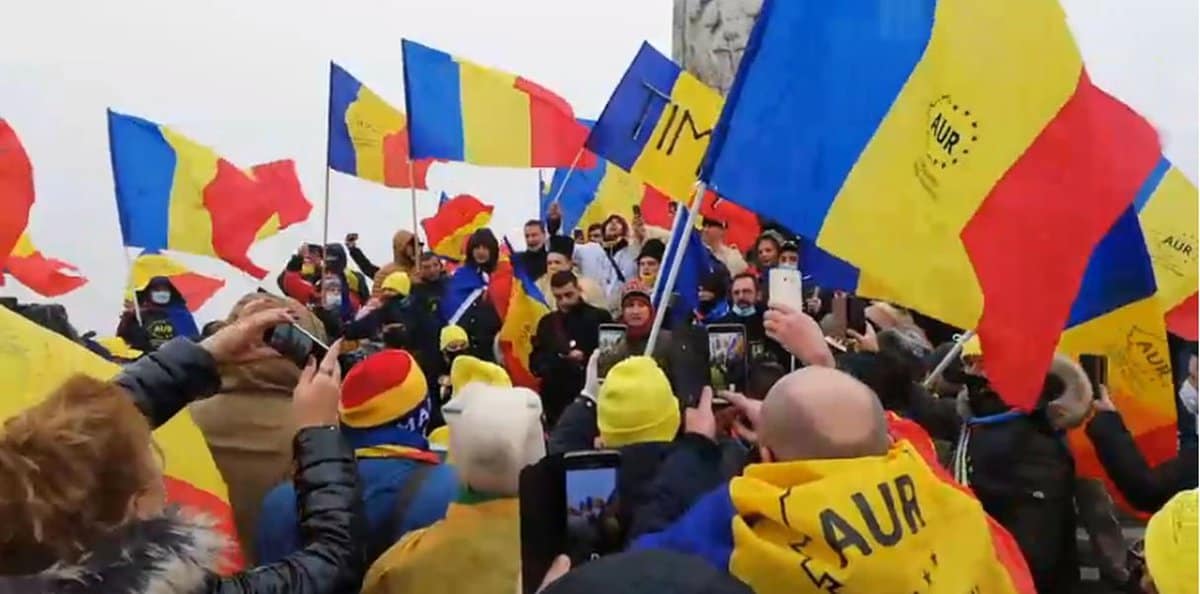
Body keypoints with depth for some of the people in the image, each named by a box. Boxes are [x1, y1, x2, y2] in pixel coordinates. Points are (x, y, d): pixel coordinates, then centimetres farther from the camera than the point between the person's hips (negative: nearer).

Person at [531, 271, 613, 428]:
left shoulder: (600, 317, 3)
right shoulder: (546, 322, 13)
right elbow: (535, 363, 7)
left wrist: (585, 359, -13)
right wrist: (564, 358, -9)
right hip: (556, 402, 3)